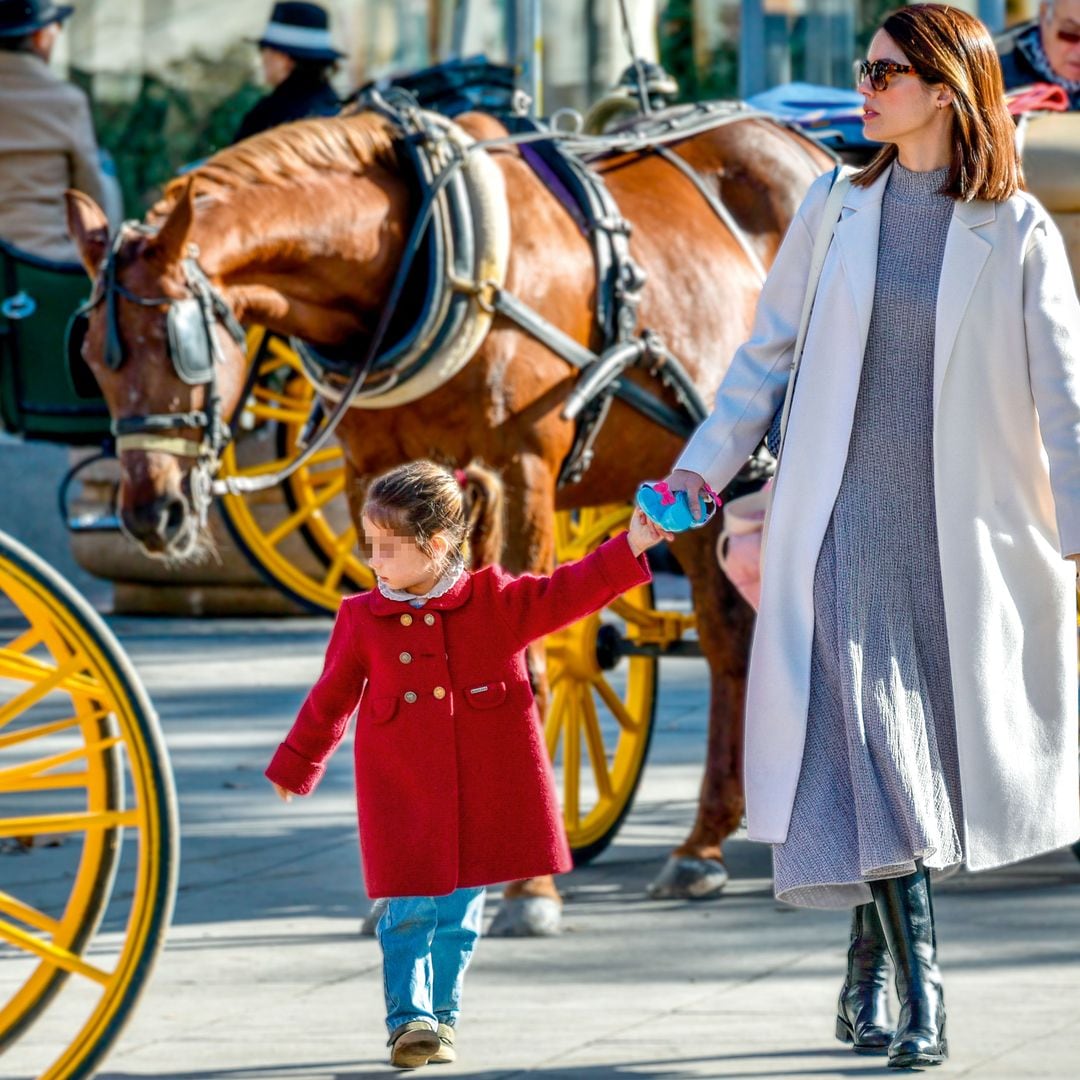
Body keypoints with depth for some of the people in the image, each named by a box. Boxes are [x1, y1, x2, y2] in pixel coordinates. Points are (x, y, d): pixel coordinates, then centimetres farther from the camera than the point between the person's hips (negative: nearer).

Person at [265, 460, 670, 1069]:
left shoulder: (495, 602, -1)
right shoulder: (363, 619, 1)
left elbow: (563, 596, -7)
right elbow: (331, 700, 11)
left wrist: (630, 549, -19)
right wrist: (295, 768, 19)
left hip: (482, 797, 0)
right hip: (404, 799, 0)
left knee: (462, 911, 8)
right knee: (410, 911, -8)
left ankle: (441, 1017, 21)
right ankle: (408, 1018, -5)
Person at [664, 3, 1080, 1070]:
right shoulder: (836, 208, 5)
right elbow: (767, 351, 13)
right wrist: (702, 467, 7)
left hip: (958, 532, -1)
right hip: (844, 522, 1)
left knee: (927, 754, 7)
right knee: (867, 751, -10)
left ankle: (868, 970, 26)